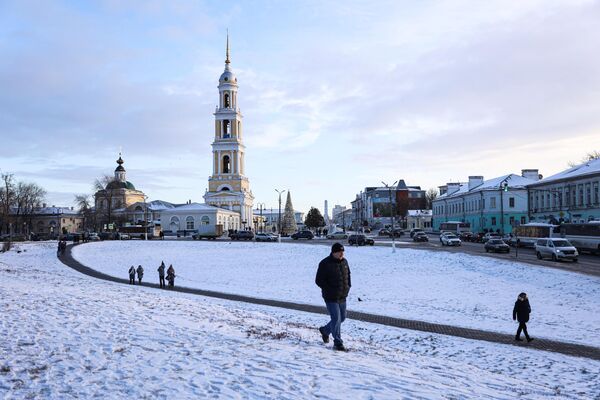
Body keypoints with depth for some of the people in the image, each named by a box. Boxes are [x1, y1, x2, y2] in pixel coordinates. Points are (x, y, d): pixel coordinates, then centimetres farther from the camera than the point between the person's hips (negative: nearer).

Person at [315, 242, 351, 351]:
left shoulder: (344, 262, 6)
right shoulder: (325, 264, -14)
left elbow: (348, 275, 21)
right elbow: (319, 280, -12)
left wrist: (348, 286, 7)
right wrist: (330, 290, -15)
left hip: (342, 297, 7)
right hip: (331, 297, -7)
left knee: (342, 317, 15)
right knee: (336, 318, -9)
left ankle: (325, 330, 37)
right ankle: (338, 343, 2)